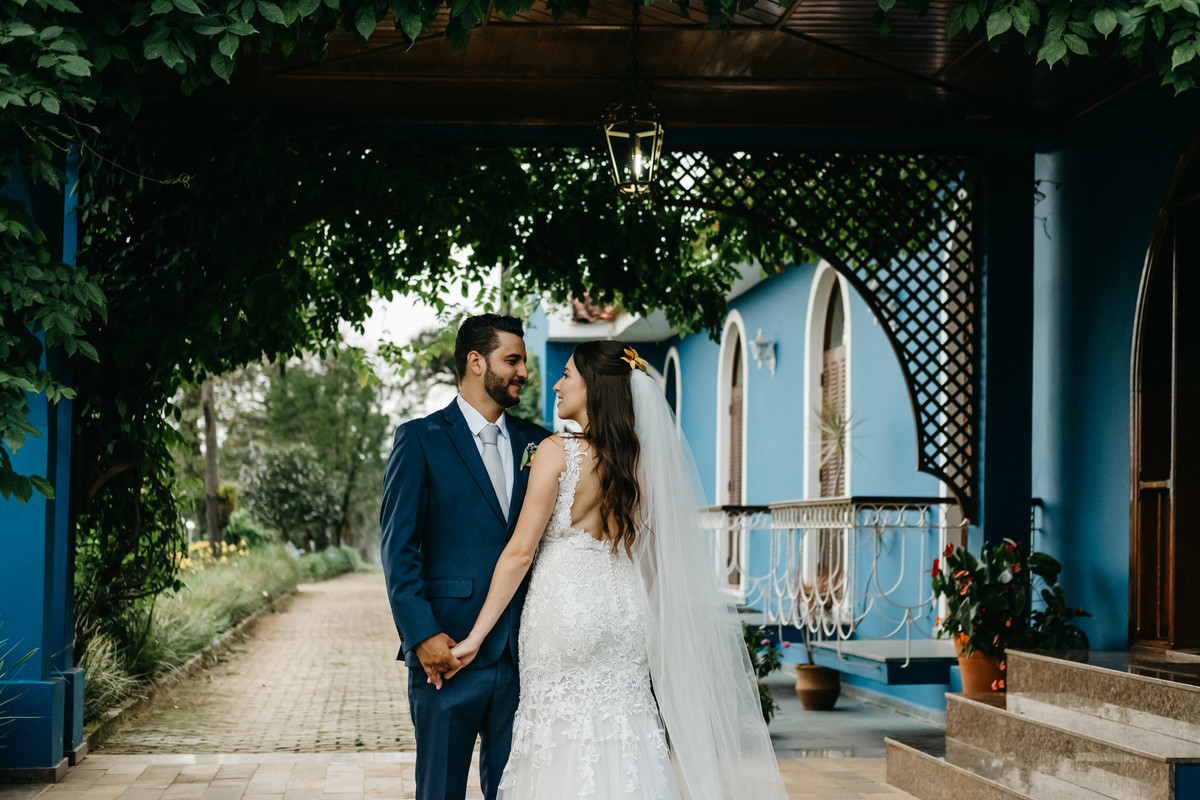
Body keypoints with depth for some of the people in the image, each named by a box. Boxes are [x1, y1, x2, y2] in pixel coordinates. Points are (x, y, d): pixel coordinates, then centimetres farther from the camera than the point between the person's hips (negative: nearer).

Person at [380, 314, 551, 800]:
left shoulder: (535, 443, 13)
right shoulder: (421, 440, -1)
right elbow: (398, 549, -6)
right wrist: (423, 634, -15)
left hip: (520, 653, 4)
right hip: (446, 651, -4)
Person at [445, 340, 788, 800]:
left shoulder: (558, 452, -10)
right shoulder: (641, 459, 7)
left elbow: (520, 551, -11)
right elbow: (654, 558, 13)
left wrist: (476, 636, -7)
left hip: (564, 612, -6)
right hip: (624, 614, 6)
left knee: (564, 753, 2)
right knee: (623, 746, 11)